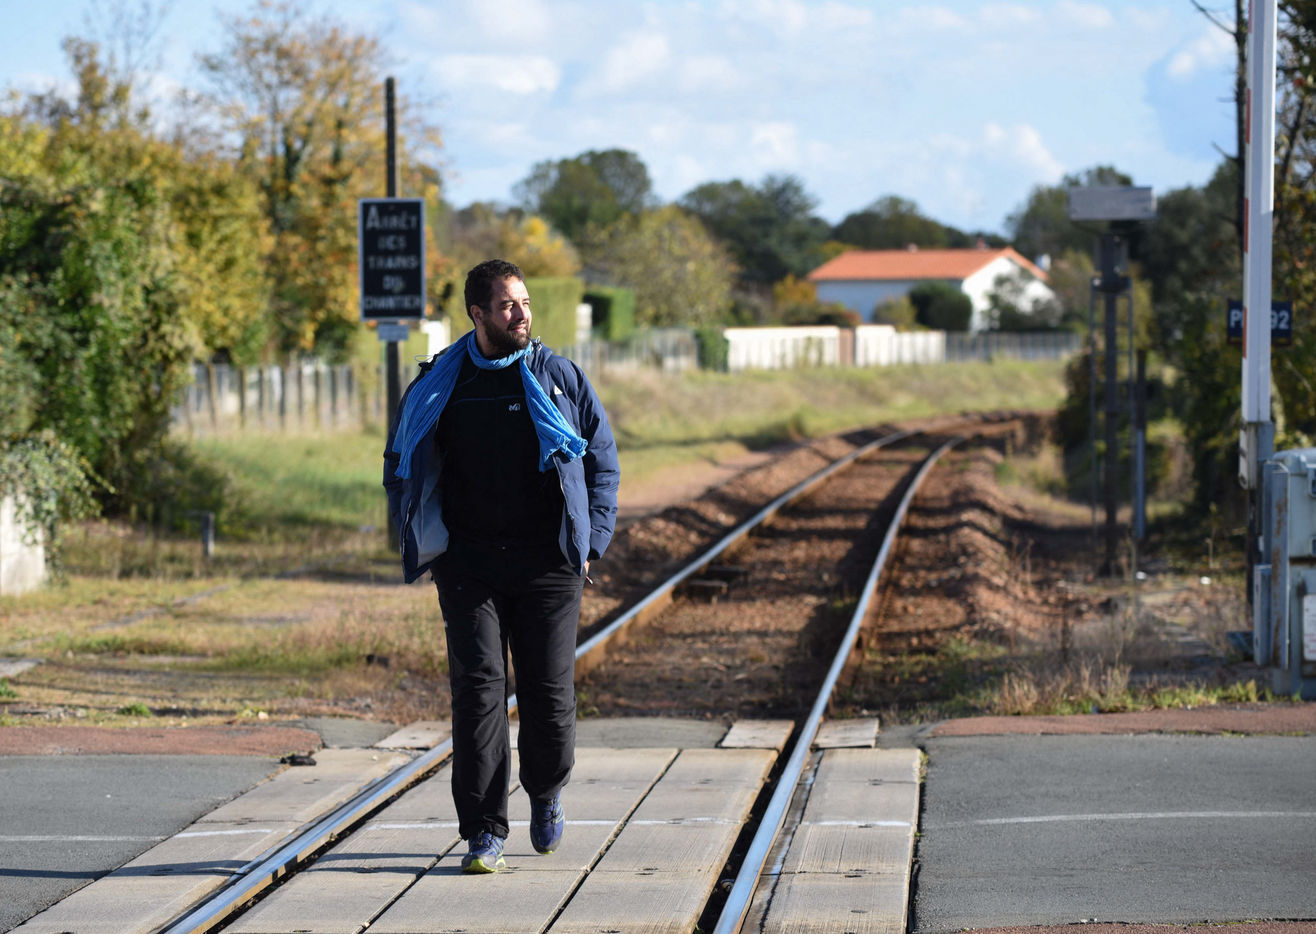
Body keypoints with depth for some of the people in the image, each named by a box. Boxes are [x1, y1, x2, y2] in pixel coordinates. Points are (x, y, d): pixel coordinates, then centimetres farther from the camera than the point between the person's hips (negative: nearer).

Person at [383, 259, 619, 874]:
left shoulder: (561, 379, 5)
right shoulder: (439, 385, 6)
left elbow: (603, 462, 12)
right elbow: (401, 468, 17)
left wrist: (590, 544, 4)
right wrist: (424, 549, 9)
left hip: (547, 564, 0)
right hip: (468, 563, 0)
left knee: (550, 691, -1)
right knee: (477, 688, -8)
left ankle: (546, 793, 28)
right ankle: (484, 831, -5)